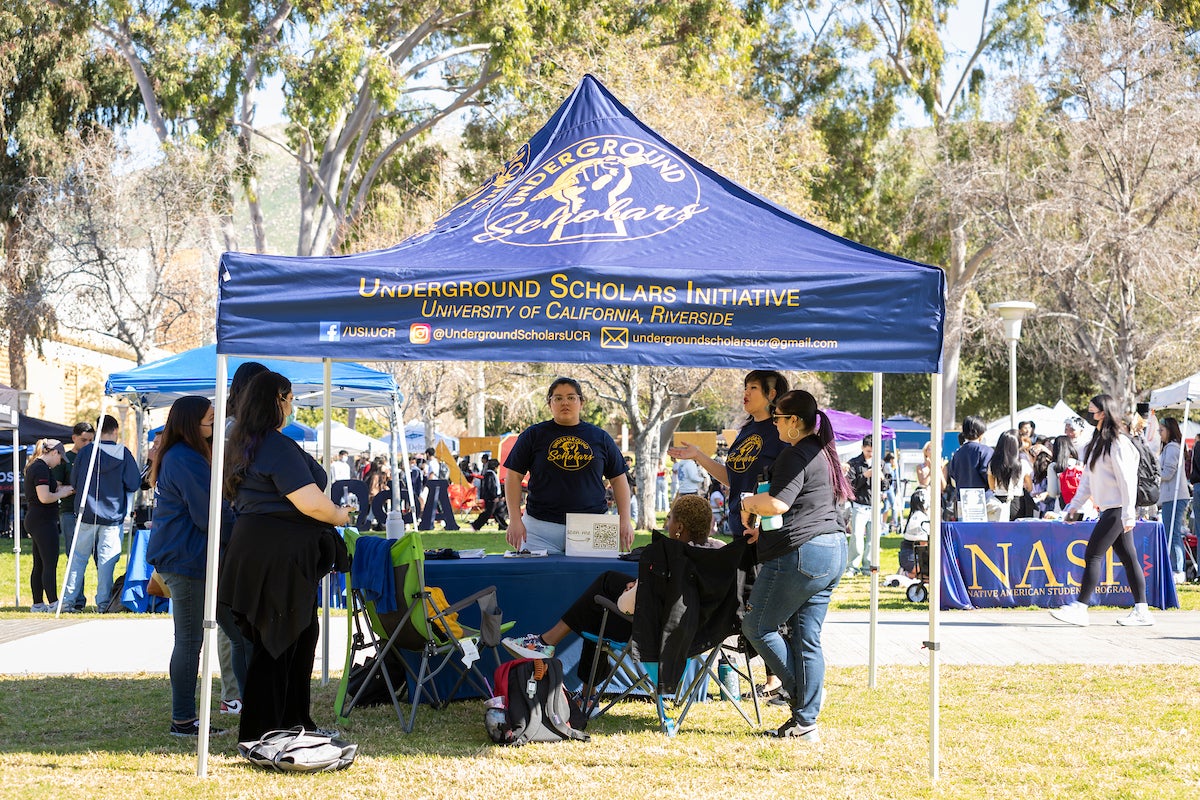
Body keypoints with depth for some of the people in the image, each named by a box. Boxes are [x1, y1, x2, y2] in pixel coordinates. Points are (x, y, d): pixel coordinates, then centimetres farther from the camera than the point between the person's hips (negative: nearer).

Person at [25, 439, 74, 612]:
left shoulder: (33, 467, 16)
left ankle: (37, 604, 14)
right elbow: (44, 497, -23)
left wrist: (60, 489, 12)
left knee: (39, 565, 12)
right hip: (43, 522, -10)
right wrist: (62, 493, -8)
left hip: (33, 520, 10)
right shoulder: (41, 469, -15)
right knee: (50, 564, -9)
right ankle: (53, 603, -10)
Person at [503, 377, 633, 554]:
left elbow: (618, 479, 14)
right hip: (541, 527, -1)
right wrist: (515, 520, -4)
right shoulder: (533, 435, 7)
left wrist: (625, 520, 5)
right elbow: (514, 476, 6)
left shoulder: (600, 437, 12)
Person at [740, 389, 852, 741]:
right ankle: (805, 721, 8)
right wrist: (764, 530, 22)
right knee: (807, 638, 8)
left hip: (802, 554, -10)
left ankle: (800, 692, 5)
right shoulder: (822, 452, 19)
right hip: (833, 551, 10)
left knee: (757, 626, 2)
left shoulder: (796, 455, -12)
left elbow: (778, 503, -23)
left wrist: (749, 502, -3)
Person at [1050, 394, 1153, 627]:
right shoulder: (1098, 441, 16)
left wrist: (1128, 514, -20)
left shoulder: (1118, 442, -14)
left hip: (1117, 509, -9)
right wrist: (1075, 505, 15)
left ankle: (1080, 608, -8)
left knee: (1093, 555, -9)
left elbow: (1127, 480, -18)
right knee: (1128, 558, 9)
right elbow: (1089, 478, 20)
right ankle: (1141, 611, 11)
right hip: (1109, 510, 9)